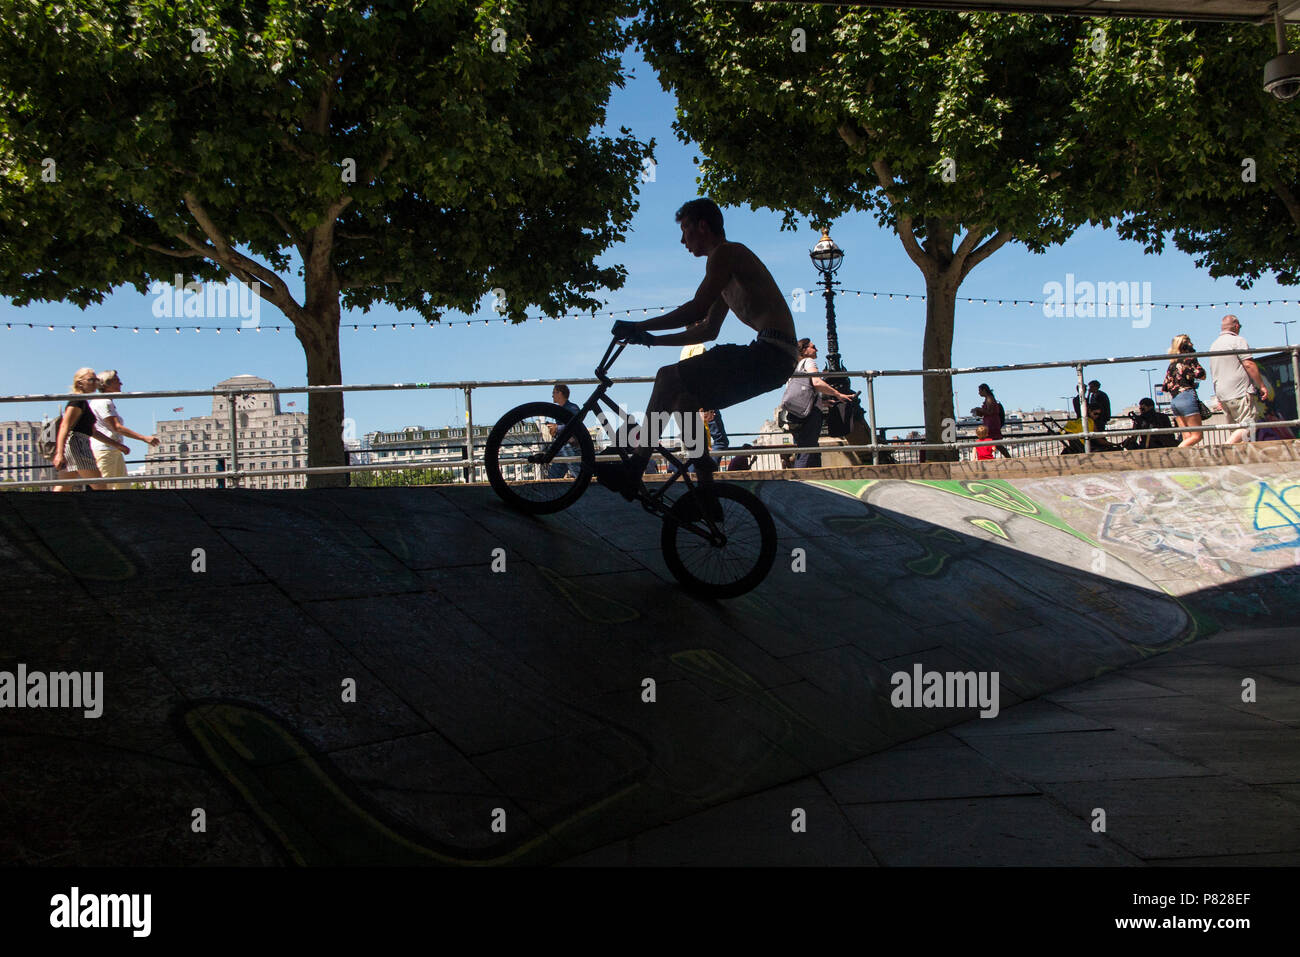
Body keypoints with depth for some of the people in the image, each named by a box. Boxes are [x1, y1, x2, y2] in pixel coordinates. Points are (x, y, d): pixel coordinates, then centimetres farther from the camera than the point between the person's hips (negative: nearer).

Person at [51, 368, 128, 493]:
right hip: (76, 445, -10)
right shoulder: (77, 401, -7)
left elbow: (93, 431, 30)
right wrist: (60, 453, -28)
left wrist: (117, 445, 31)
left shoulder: (83, 403, 24)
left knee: (64, 488, 4)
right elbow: (65, 427, -18)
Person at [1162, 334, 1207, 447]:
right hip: (1187, 397, -7)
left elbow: (1166, 387, 16)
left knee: (1187, 437, 6)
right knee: (1197, 435, -6)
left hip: (1173, 401, 7)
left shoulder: (1171, 364, 17)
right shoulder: (1189, 358, 0)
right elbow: (1201, 375, -9)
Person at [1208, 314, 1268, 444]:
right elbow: (1249, 364, -13)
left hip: (1222, 394, 8)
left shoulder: (1213, 345, 19)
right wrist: (1262, 385, -7)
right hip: (1240, 393, -8)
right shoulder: (1238, 341, -5)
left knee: (1237, 429, 9)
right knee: (1247, 425, -11)